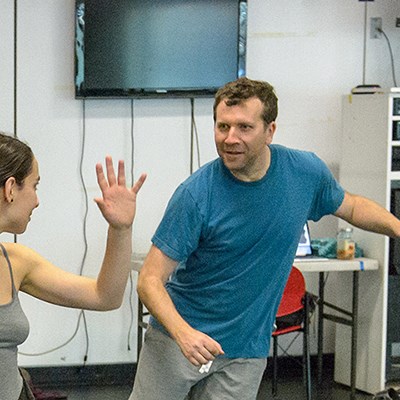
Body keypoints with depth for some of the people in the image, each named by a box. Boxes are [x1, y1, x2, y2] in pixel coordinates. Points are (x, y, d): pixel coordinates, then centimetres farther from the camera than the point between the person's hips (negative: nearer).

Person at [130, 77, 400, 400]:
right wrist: (182, 332, -35)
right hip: (177, 338, -2)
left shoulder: (307, 171, -7)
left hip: (246, 352, 2)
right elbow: (150, 279, -17)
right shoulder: (196, 194, -19)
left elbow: (350, 206, 15)